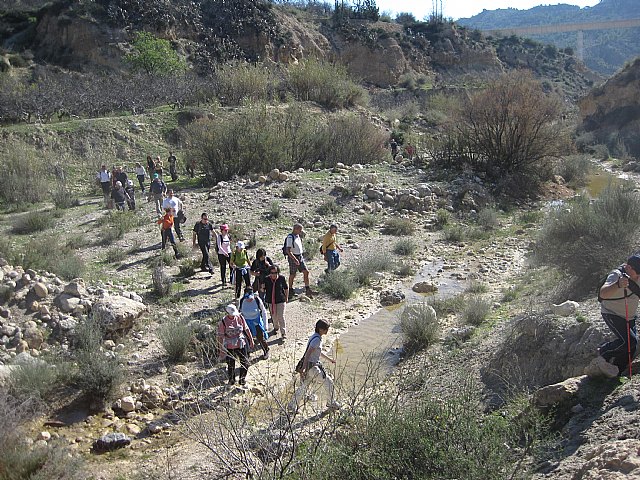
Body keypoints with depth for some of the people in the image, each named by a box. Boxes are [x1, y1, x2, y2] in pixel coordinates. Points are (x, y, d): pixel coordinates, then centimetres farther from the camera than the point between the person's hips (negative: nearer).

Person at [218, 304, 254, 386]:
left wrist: (251, 340, 14)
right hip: (230, 347, -3)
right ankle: (231, 380, 34)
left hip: (241, 344, 3)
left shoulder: (240, 318, -7)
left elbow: (246, 329, 6)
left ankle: (242, 379, 29)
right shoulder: (223, 322, -16)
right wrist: (222, 350, -9)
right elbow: (220, 336, -10)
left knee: (245, 363, 8)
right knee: (231, 365, 10)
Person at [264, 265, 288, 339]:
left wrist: (286, 297, 9)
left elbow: (286, 288, 4)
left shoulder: (282, 278, -10)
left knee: (281, 317, -6)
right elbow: (264, 289, 8)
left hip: (281, 300, -3)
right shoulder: (267, 279, -7)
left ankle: (283, 333, 3)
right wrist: (262, 289, -11)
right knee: (274, 316, 17)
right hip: (271, 301, 3)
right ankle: (276, 328, 43)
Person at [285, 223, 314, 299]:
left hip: (300, 256, 8)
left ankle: (307, 289, 6)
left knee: (306, 271, 1)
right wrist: (294, 259, -27)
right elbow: (288, 251, -22)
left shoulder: (298, 236, 8)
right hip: (293, 257, -8)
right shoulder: (290, 237, -16)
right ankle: (290, 291, 17)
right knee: (292, 275, 2)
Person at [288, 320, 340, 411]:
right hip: (312, 366, -10)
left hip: (309, 366, 10)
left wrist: (329, 359, 36)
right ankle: (330, 403, 16)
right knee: (328, 381, 2)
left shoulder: (316, 337, 12)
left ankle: (292, 405, 22)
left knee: (304, 386, 16)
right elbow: (308, 354, -24)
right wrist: (303, 368, -28)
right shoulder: (317, 339, -19)